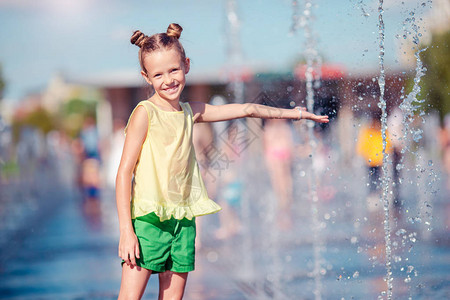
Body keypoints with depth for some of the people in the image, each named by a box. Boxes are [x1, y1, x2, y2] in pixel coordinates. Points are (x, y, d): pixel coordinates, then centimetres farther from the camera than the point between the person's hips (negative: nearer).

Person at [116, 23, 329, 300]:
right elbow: (124, 172, -10)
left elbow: (245, 110, 22)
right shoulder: (145, 113, -7)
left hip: (182, 222, 6)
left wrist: (291, 112, 29)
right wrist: (126, 230, -16)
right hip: (148, 218, -6)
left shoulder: (190, 111, 10)